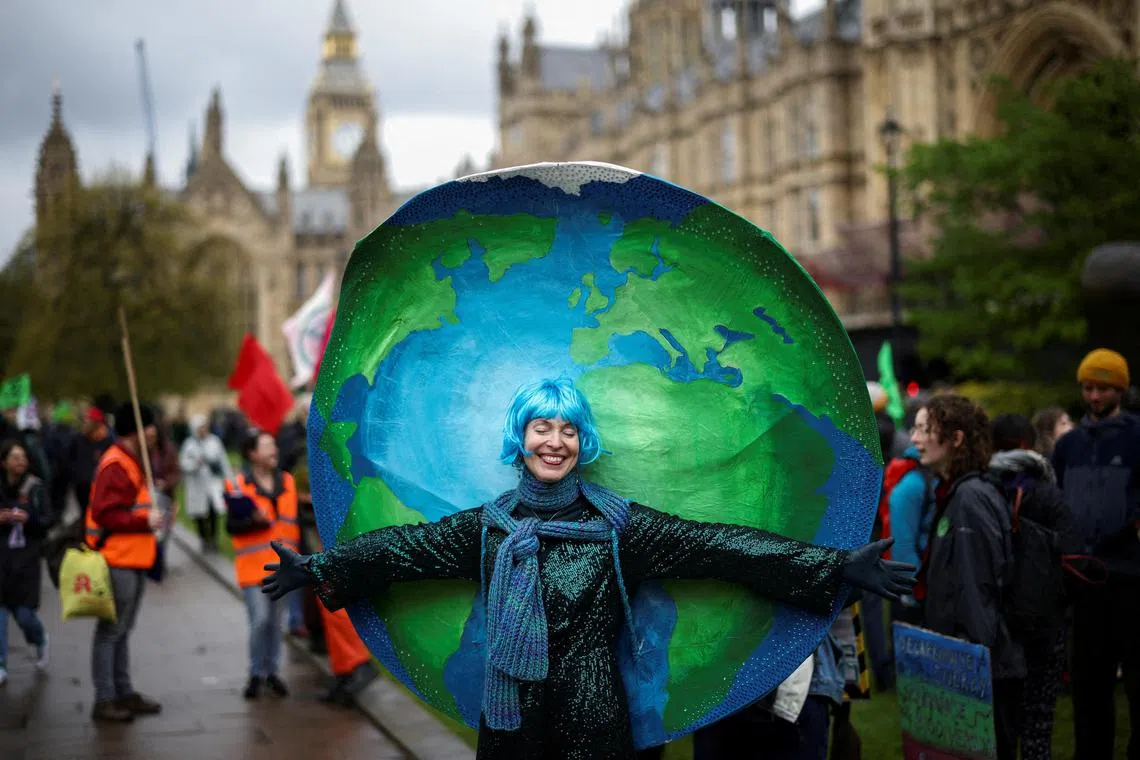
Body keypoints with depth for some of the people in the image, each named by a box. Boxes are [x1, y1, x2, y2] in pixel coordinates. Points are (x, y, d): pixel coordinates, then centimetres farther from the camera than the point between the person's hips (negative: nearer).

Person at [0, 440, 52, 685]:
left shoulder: (35, 488, 0)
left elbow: (47, 522, -2)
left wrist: (28, 519, -20)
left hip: (26, 558, -1)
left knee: (24, 614, -2)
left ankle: (39, 640, 32)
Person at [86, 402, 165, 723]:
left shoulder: (132, 462, 18)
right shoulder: (115, 466, -16)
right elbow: (105, 514, -22)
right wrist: (144, 521, -20)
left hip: (133, 561, 10)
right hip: (118, 563, -10)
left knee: (122, 630, 16)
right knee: (110, 631, -5)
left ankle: (124, 693, 24)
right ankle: (104, 700, 0)